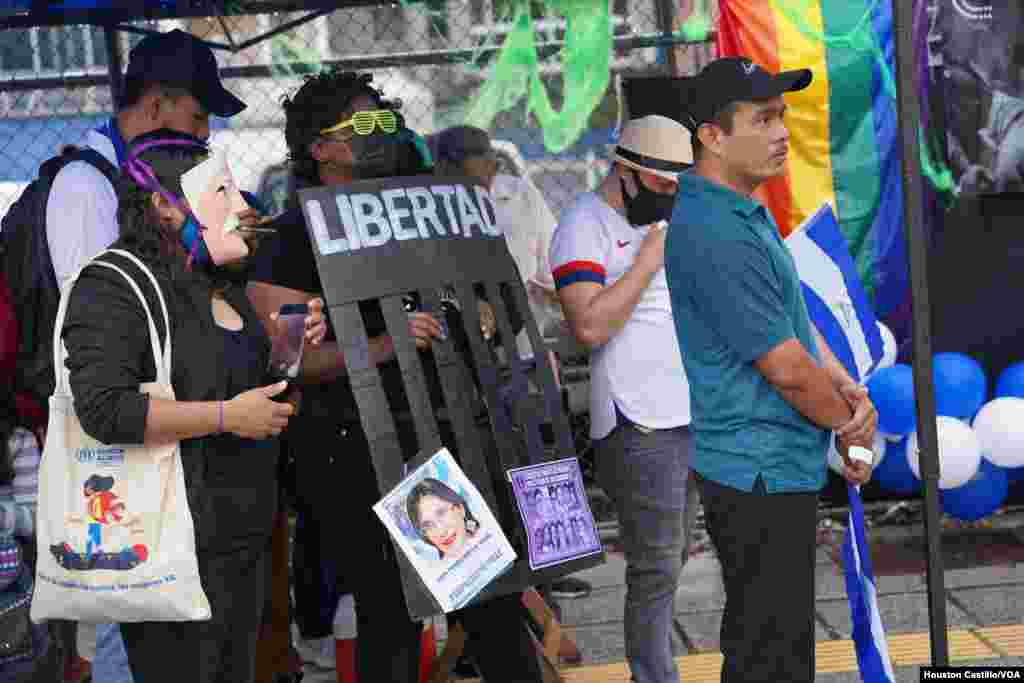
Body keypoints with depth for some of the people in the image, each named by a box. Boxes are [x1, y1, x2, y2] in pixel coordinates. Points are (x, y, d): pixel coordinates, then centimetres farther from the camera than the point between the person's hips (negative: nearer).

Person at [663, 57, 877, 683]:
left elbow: (796, 321, 13)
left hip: (771, 470, 10)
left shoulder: (749, 212, 11)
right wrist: (852, 429, -3)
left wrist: (848, 390, -4)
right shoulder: (717, 235, -23)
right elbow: (786, 368, -20)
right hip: (764, 474, -10)